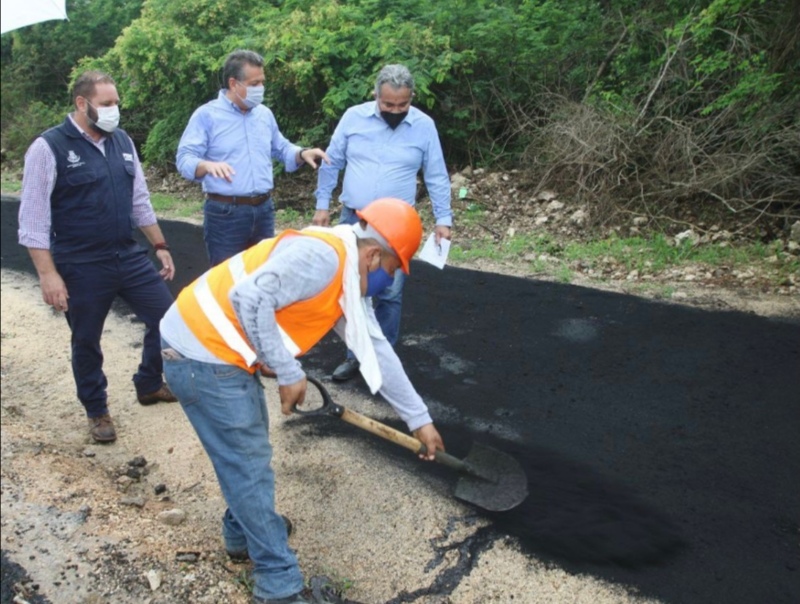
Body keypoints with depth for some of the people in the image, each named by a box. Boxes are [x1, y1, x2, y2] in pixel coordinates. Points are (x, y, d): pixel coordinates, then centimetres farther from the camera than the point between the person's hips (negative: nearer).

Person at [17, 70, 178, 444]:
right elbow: (33, 218, -12)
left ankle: (149, 385, 31)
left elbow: (140, 201, 15)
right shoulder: (49, 148, -11)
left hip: (129, 256, 6)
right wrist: (48, 273, -17)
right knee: (86, 342, 10)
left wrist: (161, 247, 14)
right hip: (81, 268, -5)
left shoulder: (122, 142, 7)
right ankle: (97, 411, 30)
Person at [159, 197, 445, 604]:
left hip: (216, 350, 10)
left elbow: (377, 351, 14)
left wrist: (419, 419, 17)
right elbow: (250, 299, -29)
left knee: (248, 447, 24)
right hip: (201, 353, -10)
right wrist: (289, 373, -19)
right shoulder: (322, 256, -20)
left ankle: (243, 533, 45)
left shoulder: (348, 283, 11)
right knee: (250, 462, 0)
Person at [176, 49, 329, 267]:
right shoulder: (206, 115, -6)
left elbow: (281, 149, 23)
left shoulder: (264, 114, 12)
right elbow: (185, 159, -12)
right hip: (225, 212, -5)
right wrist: (208, 165, -35)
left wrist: (302, 154, 1)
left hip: (264, 209, 6)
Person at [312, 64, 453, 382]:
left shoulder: (424, 126, -4)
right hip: (353, 220, 2)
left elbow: (437, 177, 3)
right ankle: (355, 354, 23)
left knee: (389, 294, 4)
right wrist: (322, 205, 4)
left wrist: (443, 218, -1)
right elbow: (331, 164, 5)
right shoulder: (353, 117, -3)